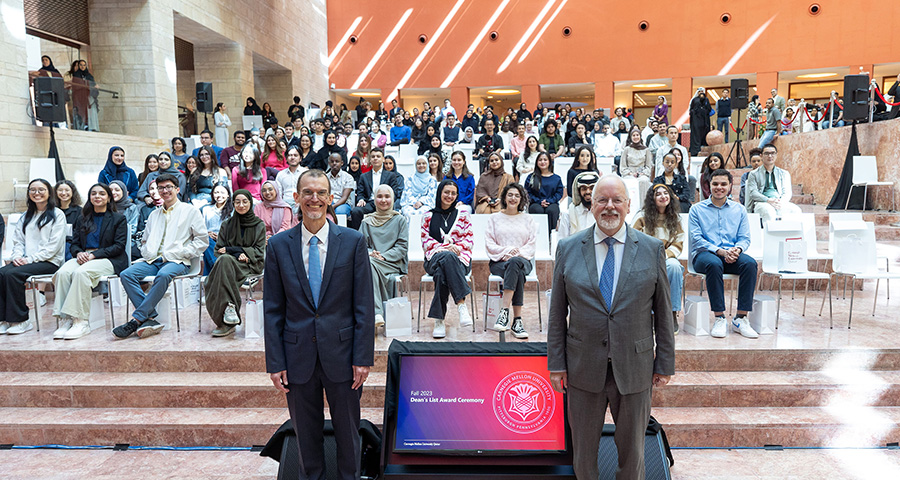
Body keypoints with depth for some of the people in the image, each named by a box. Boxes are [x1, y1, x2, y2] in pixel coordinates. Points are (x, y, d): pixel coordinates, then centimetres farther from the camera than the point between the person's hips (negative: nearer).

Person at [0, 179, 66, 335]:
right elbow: (18, 240, 16)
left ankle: (21, 319, -18)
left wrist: (31, 259, -15)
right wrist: (17, 256, -5)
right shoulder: (27, 216, 22)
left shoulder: (57, 214, 2)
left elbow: (54, 245, -8)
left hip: (49, 262, -6)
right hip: (25, 261, 6)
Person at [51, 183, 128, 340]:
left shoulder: (118, 218, 8)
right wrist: (78, 253, -8)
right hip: (83, 257, 5)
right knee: (62, 272, -29)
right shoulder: (82, 219, 23)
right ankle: (65, 320, -31)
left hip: (109, 260, -4)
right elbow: (75, 243, 18)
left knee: (80, 272, -35)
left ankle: (81, 322, -35)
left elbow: (119, 246, -2)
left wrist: (93, 255, -14)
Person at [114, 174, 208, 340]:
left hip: (177, 262, -5)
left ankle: (137, 319, -34)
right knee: (126, 274, -24)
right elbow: (145, 240, 32)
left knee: (163, 275, -39)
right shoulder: (154, 214, 27)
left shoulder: (190, 211, 9)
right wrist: (146, 252, 8)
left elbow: (202, 241, 2)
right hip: (152, 260, 5)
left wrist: (177, 253, -6)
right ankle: (151, 319, -30)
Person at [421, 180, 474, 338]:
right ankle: (462, 305, -44)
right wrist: (445, 247, -9)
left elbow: (469, 239, 11)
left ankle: (439, 320, -41)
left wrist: (458, 246, -11)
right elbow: (425, 241, 8)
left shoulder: (463, 214, 17)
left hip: (460, 257, 0)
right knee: (447, 257, -40)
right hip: (434, 257, 0)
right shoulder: (428, 216, 17)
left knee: (442, 273, -38)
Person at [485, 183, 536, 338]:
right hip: (499, 261, 0)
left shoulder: (528, 219, 18)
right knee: (518, 274, -37)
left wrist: (518, 253, -12)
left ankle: (504, 311, -45)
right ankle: (517, 320, -41)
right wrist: (505, 251, -12)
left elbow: (532, 244, 7)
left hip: (522, 260, 0)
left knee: (514, 263, -39)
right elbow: (489, 244, 5)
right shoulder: (494, 218, 15)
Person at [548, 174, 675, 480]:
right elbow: (557, 313, 1)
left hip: (634, 368, 0)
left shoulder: (652, 249, 0)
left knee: (632, 449, 16)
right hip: (583, 368, 0)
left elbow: (663, 312, 3)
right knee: (583, 449, 14)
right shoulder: (568, 248, -1)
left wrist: (665, 364, 2)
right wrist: (556, 363, -1)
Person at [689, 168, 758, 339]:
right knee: (714, 264, -38)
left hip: (731, 255, 3)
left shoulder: (739, 209, 18)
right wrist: (719, 251, -17)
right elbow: (696, 238, -2)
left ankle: (741, 318, -25)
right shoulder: (697, 209, 9)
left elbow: (745, 238, 10)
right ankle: (719, 319, -32)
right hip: (704, 254, -3)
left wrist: (737, 249, -14)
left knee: (750, 263, -30)